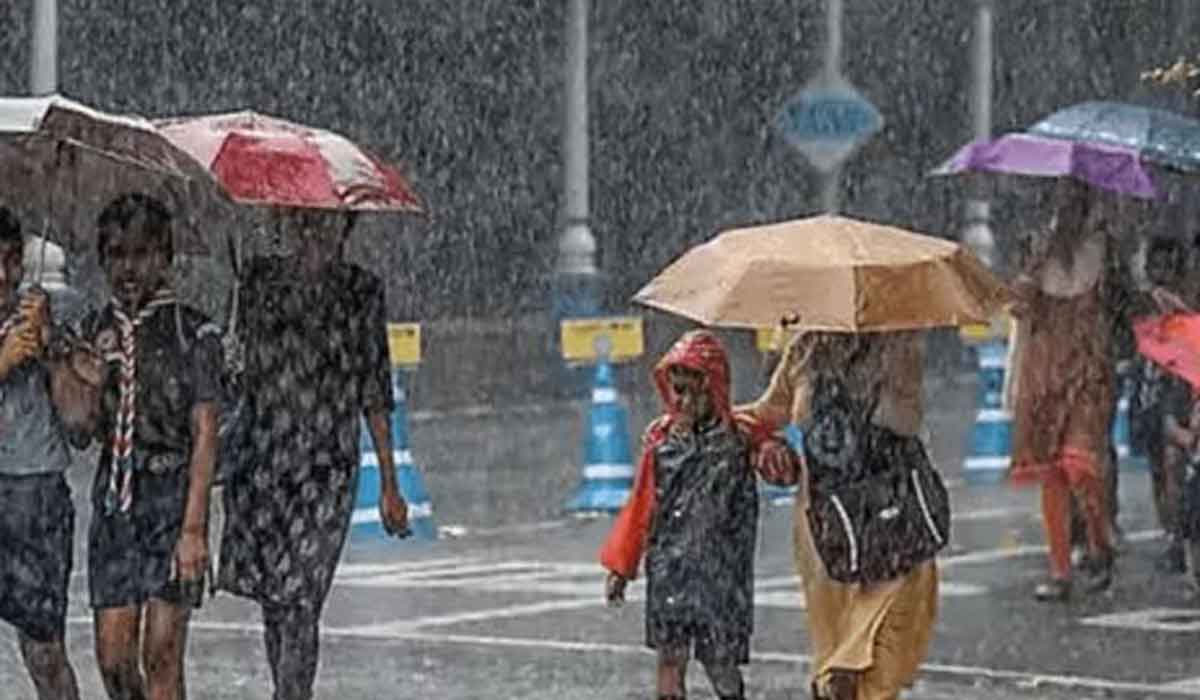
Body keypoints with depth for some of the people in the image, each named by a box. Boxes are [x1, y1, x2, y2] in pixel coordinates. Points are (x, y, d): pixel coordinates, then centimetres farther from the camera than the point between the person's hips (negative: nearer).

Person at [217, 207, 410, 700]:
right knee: (271, 601, 8)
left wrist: (389, 485, 6)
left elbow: (375, 395, 7)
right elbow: (238, 367, 12)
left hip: (327, 469, -3)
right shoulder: (260, 279, 7)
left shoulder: (362, 291, 4)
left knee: (299, 604, -11)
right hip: (258, 461, 3)